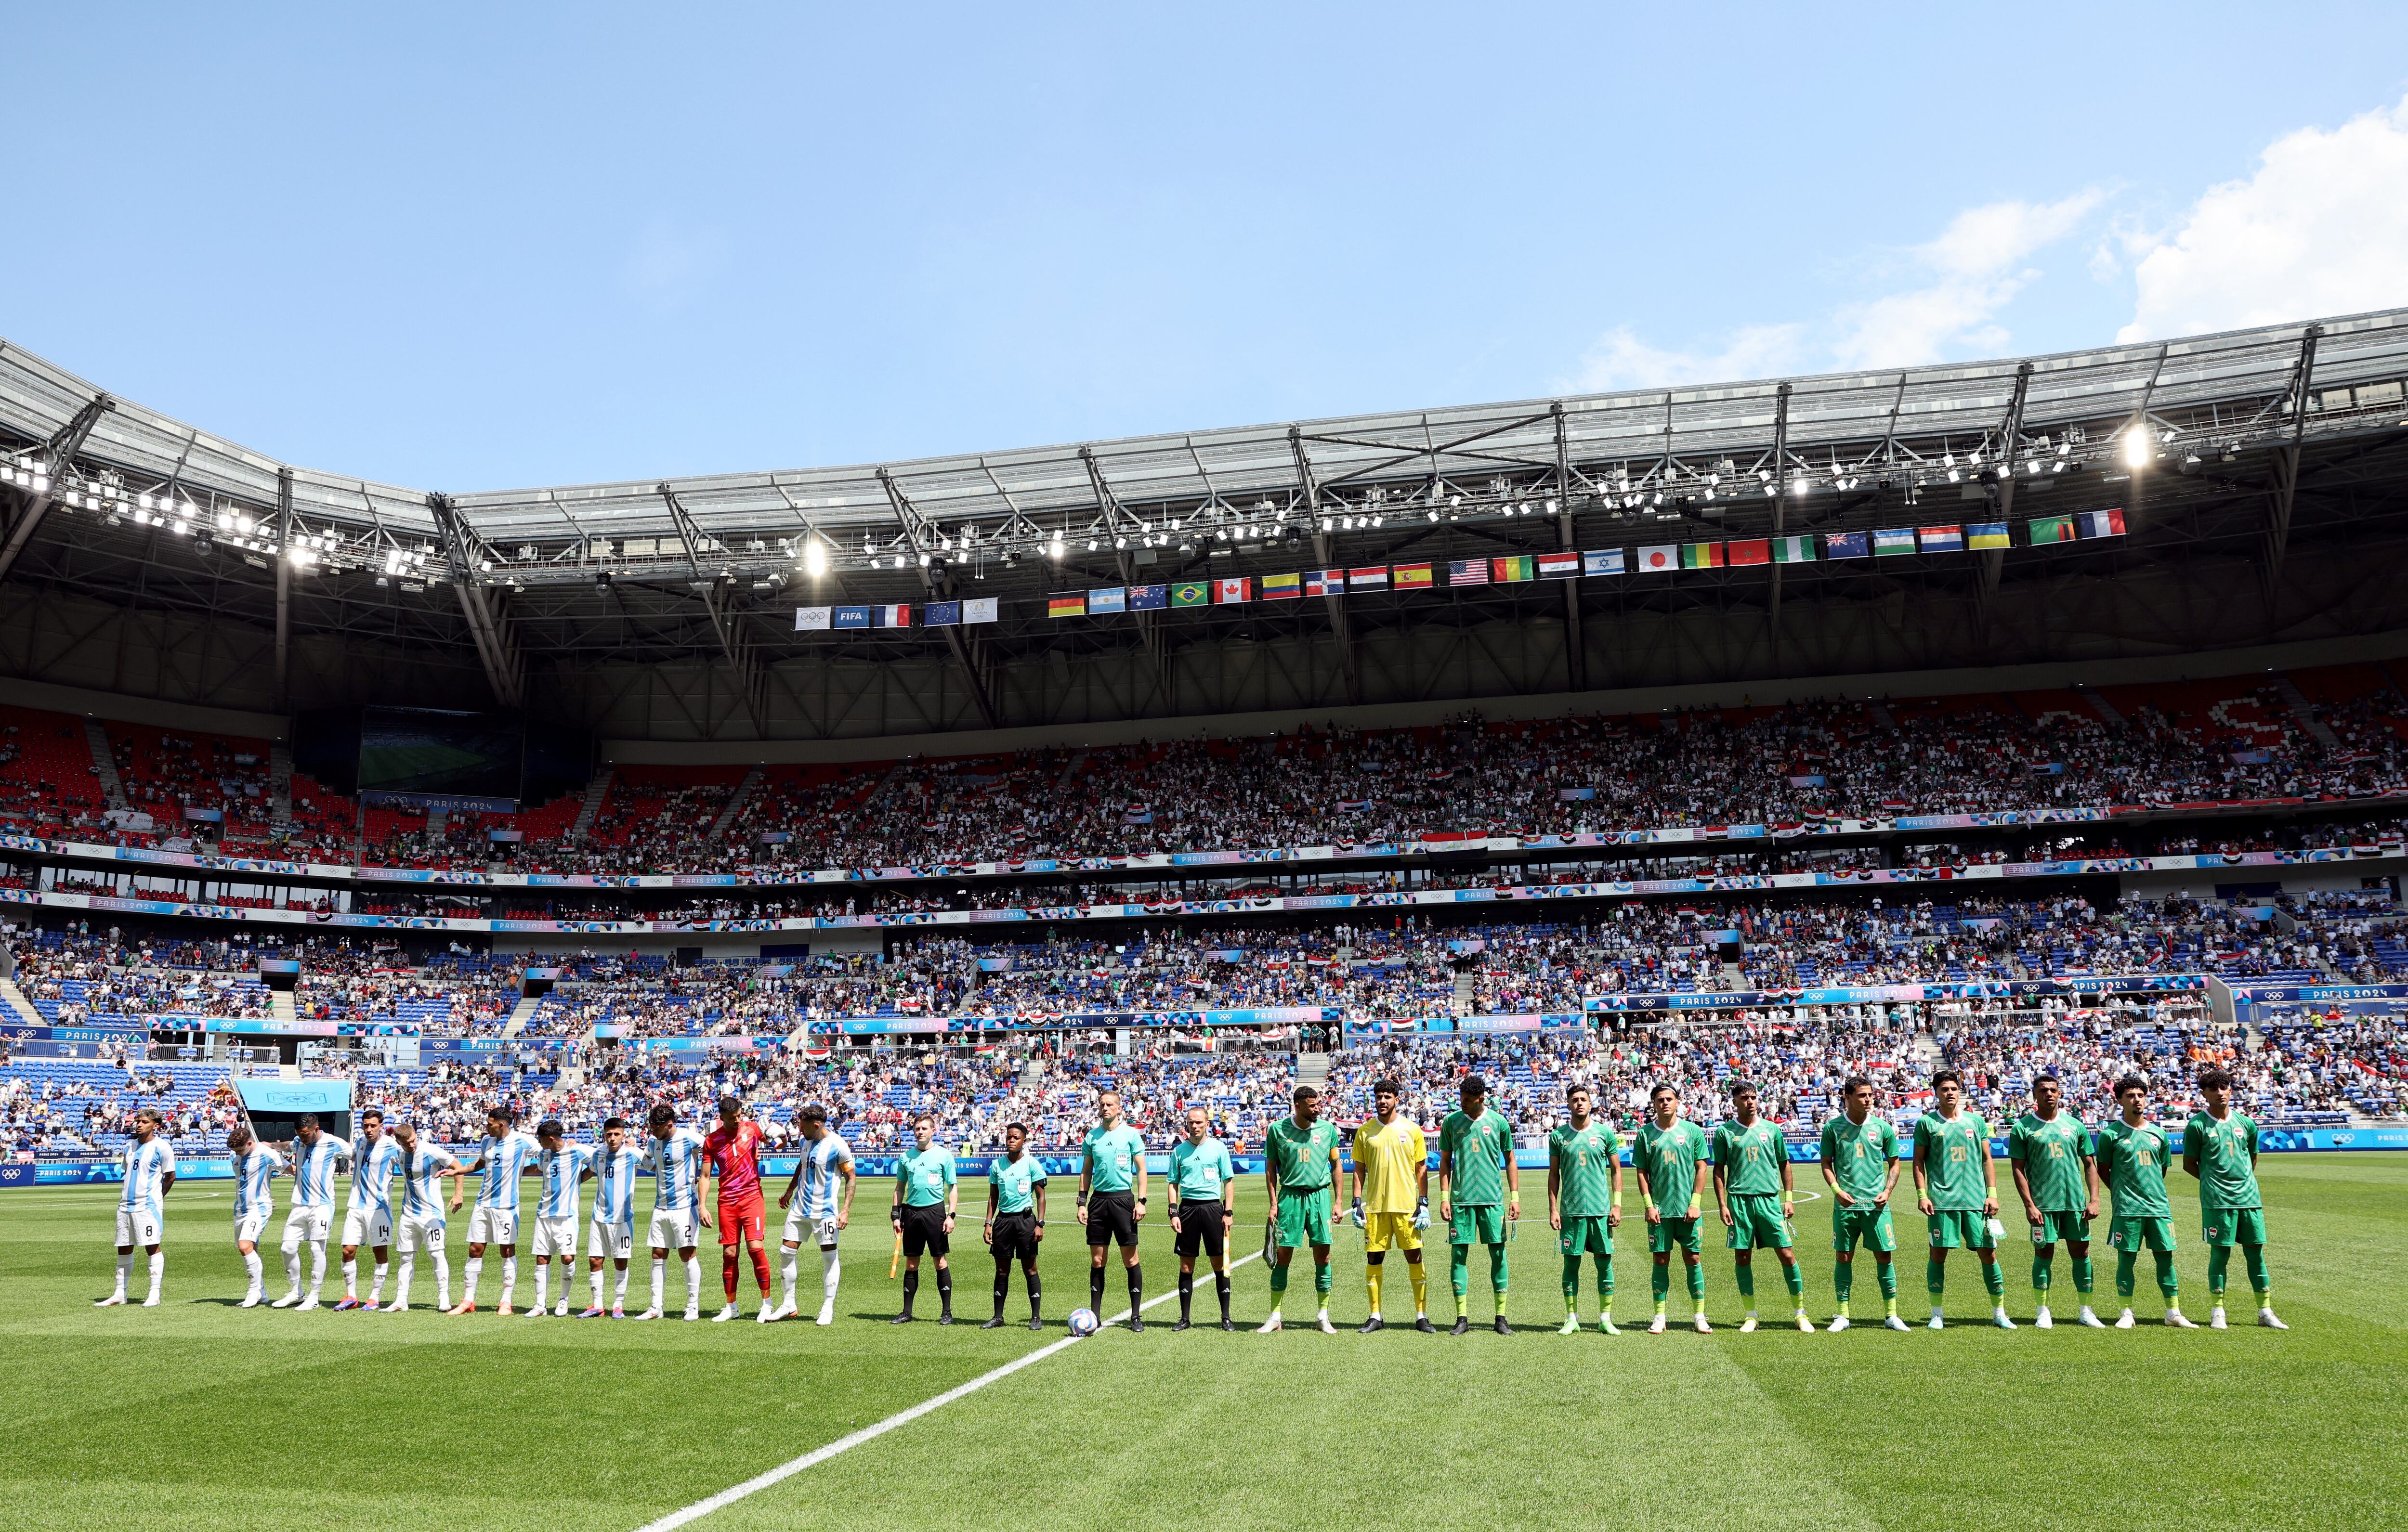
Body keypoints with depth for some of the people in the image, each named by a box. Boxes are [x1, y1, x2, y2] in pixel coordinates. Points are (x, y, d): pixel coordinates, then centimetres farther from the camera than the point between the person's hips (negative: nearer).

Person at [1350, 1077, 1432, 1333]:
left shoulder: (1412, 1129, 3)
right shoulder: (1364, 1132, 6)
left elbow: (1422, 1169, 5)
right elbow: (1359, 1170, 9)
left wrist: (1424, 1204, -1)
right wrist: (1357, 1203, 1)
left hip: (1407, 1205, -1)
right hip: (1375, 1206, 1)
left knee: (1415, 1257, -1)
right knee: (1374, 1259, 2)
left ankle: (1421, 1317, 7)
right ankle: (1376, 1317, 12)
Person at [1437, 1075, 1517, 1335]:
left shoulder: (1498, 1122, 2)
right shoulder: (1451, 1122, 4)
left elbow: (1510, 1160, 9)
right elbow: (1445, 1161, 9)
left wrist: (1515, 1197, 3)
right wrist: (1444, 1198, 2)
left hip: (1493, 1199, 0)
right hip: (1461, 1199, 1)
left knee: (1498, 1255, 0)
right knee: (1458, 1255, 0)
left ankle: (1501, 1318, 8)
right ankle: (1462, 1318, 7)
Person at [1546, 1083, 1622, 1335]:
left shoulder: (1605, 1133, 4)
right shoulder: (1558, 1136, 4)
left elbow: (1616, 1171, 8)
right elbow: (1554, 1175, 8)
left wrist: (1617, 1205, 0)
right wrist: (1553, 1210, 2)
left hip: (1601, 1210, 0)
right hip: (1571, 1210, 0)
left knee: (1605, 1263, 2)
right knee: (1571, 1264, 3)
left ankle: (1605, 1319, 11)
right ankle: (1572, 1319, 12)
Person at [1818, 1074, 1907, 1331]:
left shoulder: (1883, 1127, 4)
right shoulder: (1833, 1127, 2)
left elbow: (1894, 1164, 11)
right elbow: (1827, 1164, 7)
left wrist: (1887, 1191, -3)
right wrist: (1837, 1190, -7)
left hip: (1877, 1204, 1)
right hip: (1845, 1204, 0)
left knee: (1885, 1255, 1)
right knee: (1843, 1257, 3)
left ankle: (1891, 1315, 11)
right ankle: (1842, 1315, 11)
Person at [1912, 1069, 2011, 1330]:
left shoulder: (1975, 1121, 10)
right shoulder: (1927, 1123, 4)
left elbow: (1987, 1160, 11)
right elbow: (1919, 1162, 5)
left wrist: (1992, 1194, 3)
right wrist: (1922, 1195, -4)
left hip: (1976, 1200, 2)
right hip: (1942, 1200, -2)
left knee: (1988, 1252, 1)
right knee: (1938, 1253, 0)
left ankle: (1999, 1313, 13)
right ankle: (1937, 1314, 10)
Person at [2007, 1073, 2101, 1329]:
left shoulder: (2075, 1125, 8)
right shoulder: (2023, 1127, -1)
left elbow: (2090, 1164, 11)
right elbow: (2018, 1169, -3)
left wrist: (2094, 1199, 1)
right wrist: (2029, 1205, -10)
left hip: (2075, 1202, 3)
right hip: (2043, 1204, -3)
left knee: (2081, 1253, 6)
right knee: (2044, 1255, 1)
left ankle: (2087, 1312, 17)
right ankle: (2042, 1313, 10)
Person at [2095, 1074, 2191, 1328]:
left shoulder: (2159, 1134, 10)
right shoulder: (2110, 1134, -1)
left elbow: (2163, 1169, 20)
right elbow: (2103, 1170, 5)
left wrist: (2153, 1191, 15)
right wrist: (2122, 1192, 3)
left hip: (2159, 1206, 4)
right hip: (2127, 1209, -3)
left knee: (2165, 1258, 5)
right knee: (2126, 1259, 1)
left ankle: (2174, 1313, 13)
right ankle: (2127, 1313, 9)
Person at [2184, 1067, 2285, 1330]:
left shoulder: (2246, 1123, 10)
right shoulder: (2197, 1125, -2)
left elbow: (2252, 1158, 23)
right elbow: (2189, 1165, 3)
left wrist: (2245, 1180, 15)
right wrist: (2213, 1180, 2)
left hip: (2249, 1197, 4)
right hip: (2216, 1200, -4)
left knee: (2256, 1251, 6)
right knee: (2220, 1253, -1)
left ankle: (2265, 1311, 14)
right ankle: (2218, 1311, 7)